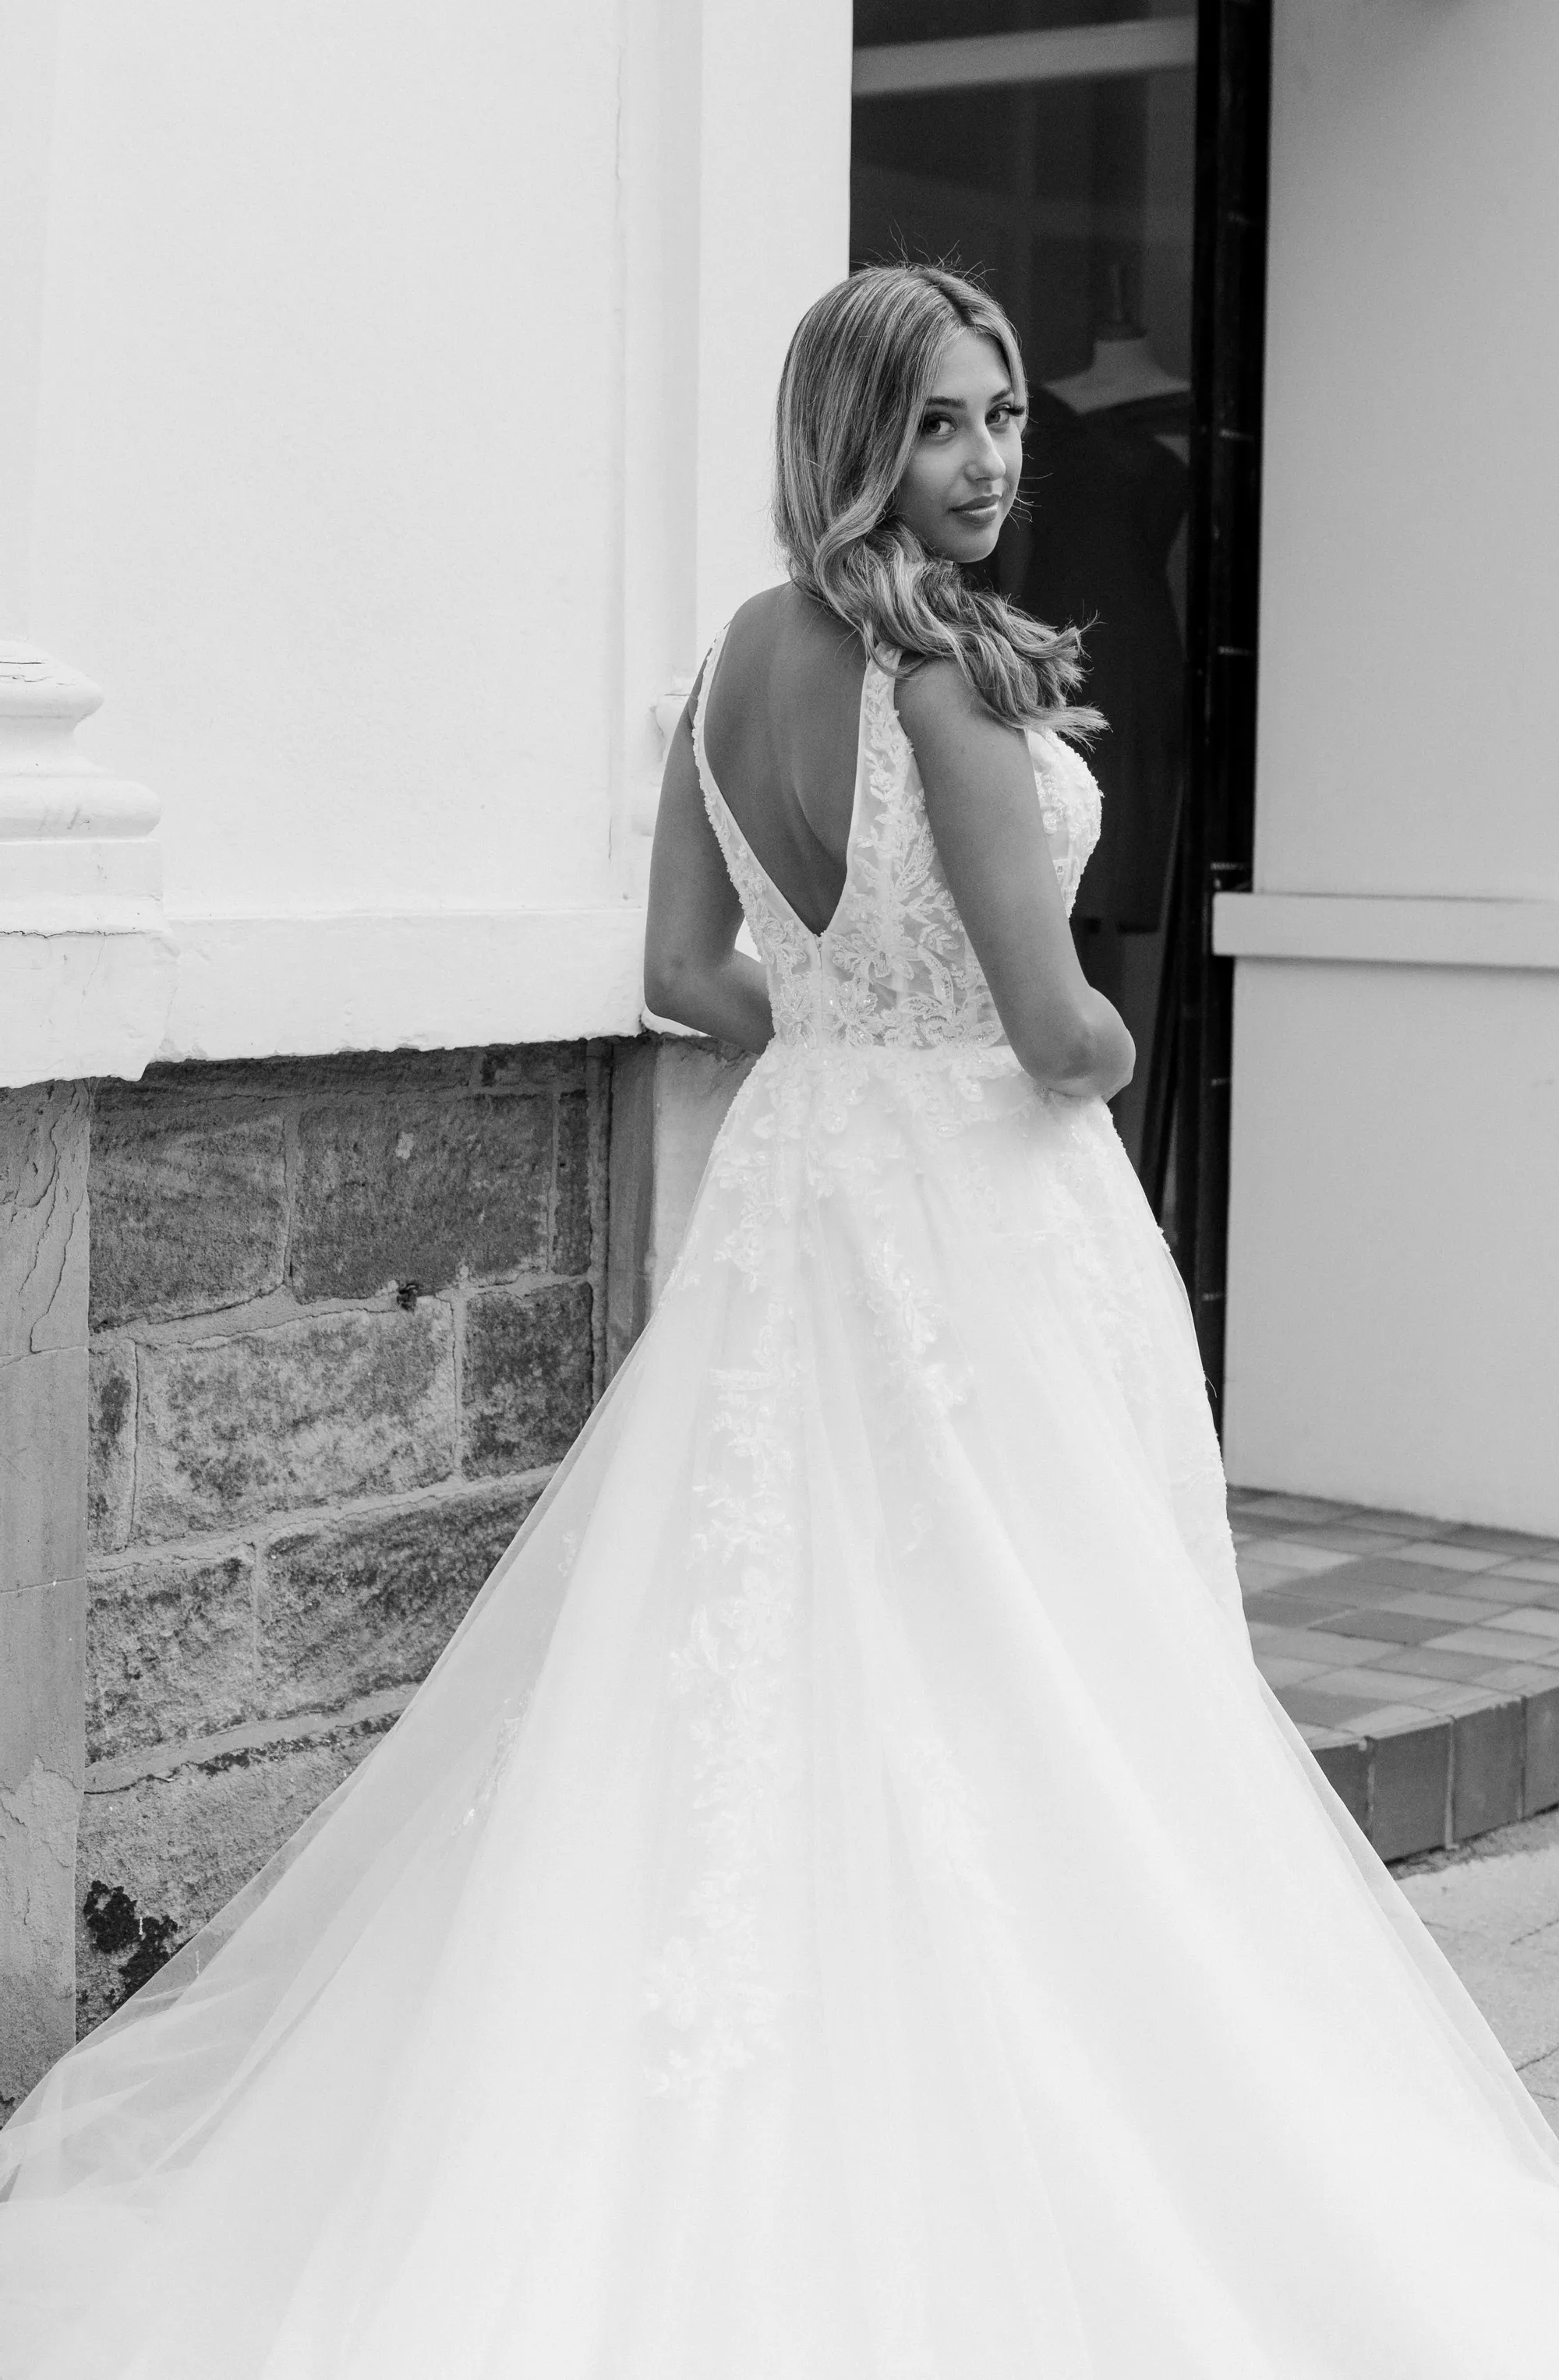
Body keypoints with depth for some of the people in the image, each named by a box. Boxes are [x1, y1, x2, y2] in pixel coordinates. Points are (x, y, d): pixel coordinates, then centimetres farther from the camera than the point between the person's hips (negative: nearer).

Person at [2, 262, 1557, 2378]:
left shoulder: (735, 659, 6)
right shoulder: (951, 673, -17)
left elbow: (693, 973, 11)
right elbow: (1060, 1029, -20)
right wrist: (1099, 1052, 1)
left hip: (790, 1184, 8)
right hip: (979, 1219, -7)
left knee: (771, 1681, 13)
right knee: (992, 1699, 1)